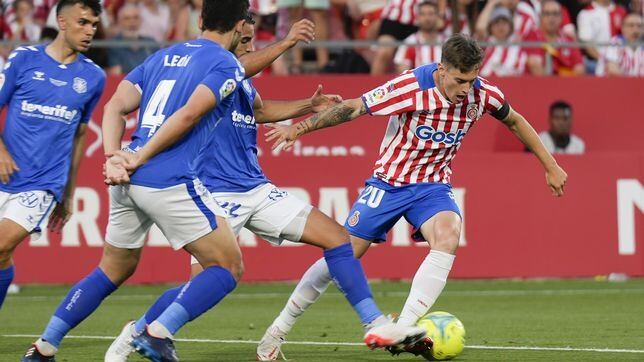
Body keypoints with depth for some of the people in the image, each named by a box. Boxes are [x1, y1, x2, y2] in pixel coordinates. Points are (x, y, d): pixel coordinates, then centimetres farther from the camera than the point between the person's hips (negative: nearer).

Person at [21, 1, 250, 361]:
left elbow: (115, 107, 10)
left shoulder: (164, 56, 21)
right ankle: (158, 333, -11)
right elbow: (188, 115, -15)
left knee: (114, 270, 23)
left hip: (126, 182, 7)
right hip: (171, 182, -7)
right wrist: (139, 159, -11)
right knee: (228, 266, 3)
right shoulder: (227, 65, 0)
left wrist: (114, 157, -2)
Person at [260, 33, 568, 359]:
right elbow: (352, 108, -19)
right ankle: (280, 327, 16)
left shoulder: (483, 94, -12)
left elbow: (515, 122, 9)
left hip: (433, 185, 2)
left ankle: (403, 330, -32)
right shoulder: (410, 88, -24)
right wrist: (299, 128, -23)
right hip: (389, 182, -2)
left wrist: (550, 166, 13)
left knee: (448, 235, -30)